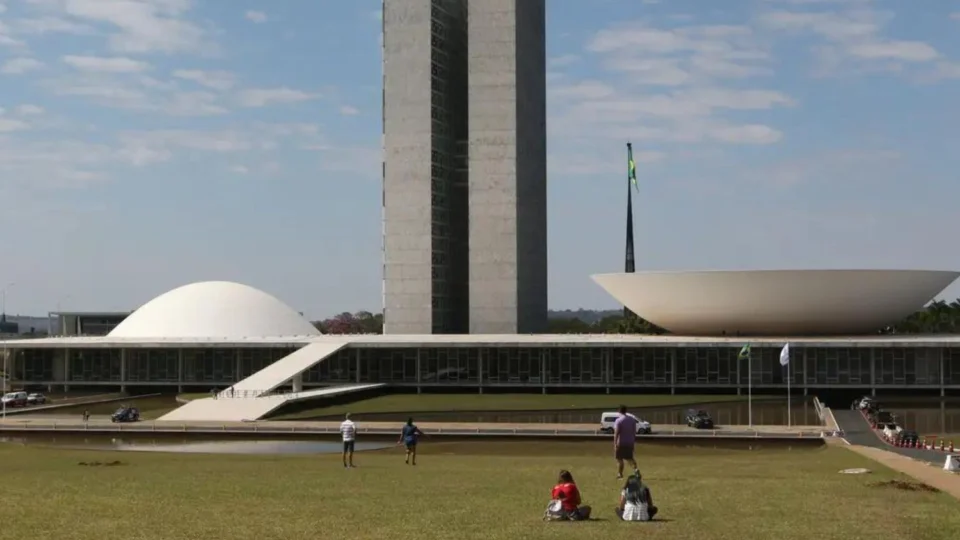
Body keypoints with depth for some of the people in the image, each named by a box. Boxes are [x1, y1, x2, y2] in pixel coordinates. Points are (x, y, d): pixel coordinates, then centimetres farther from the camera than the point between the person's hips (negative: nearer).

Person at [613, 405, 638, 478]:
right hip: (630, 443, 6)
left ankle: (620, 474, 8)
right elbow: (634, 431, 10)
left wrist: (615, 444, -18)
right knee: (629, 458, 14)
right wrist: (634, 441, 18)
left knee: (619, 459, 5)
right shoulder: (632, 419, 6)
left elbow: (616, 433, -18)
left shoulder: (618, 420, -13)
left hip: (621, 443, -5)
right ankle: (635, 468, -9)